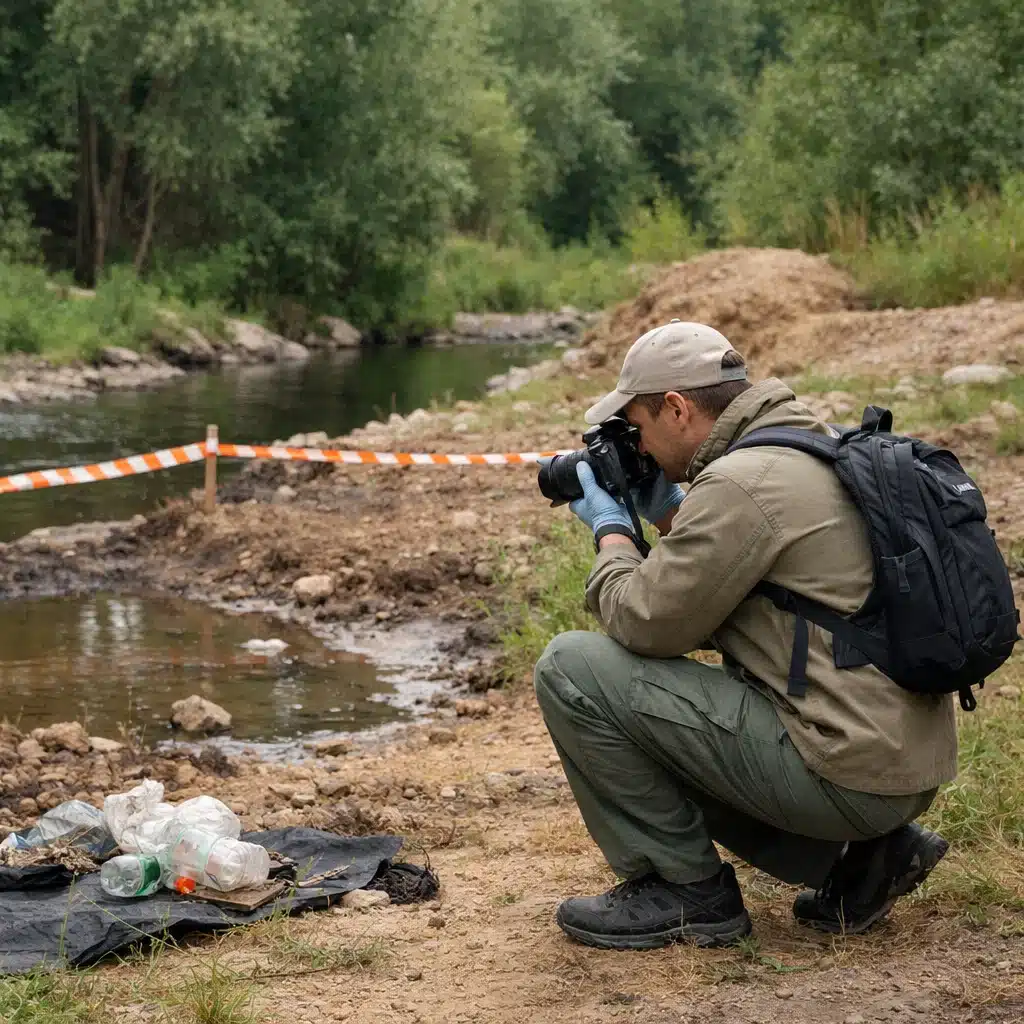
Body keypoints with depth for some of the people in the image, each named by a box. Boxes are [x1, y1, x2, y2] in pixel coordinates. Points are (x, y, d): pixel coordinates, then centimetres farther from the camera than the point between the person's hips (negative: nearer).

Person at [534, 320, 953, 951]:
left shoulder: (740, 484, -17)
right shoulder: (823, 453, 14)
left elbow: (644, 623, -11)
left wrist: (610, 530, 5)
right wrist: (667, 515, 20)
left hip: (842, 776, -10)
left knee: (571, 669, -8)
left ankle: (683, 890, 2)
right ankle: (860, 855, 15)